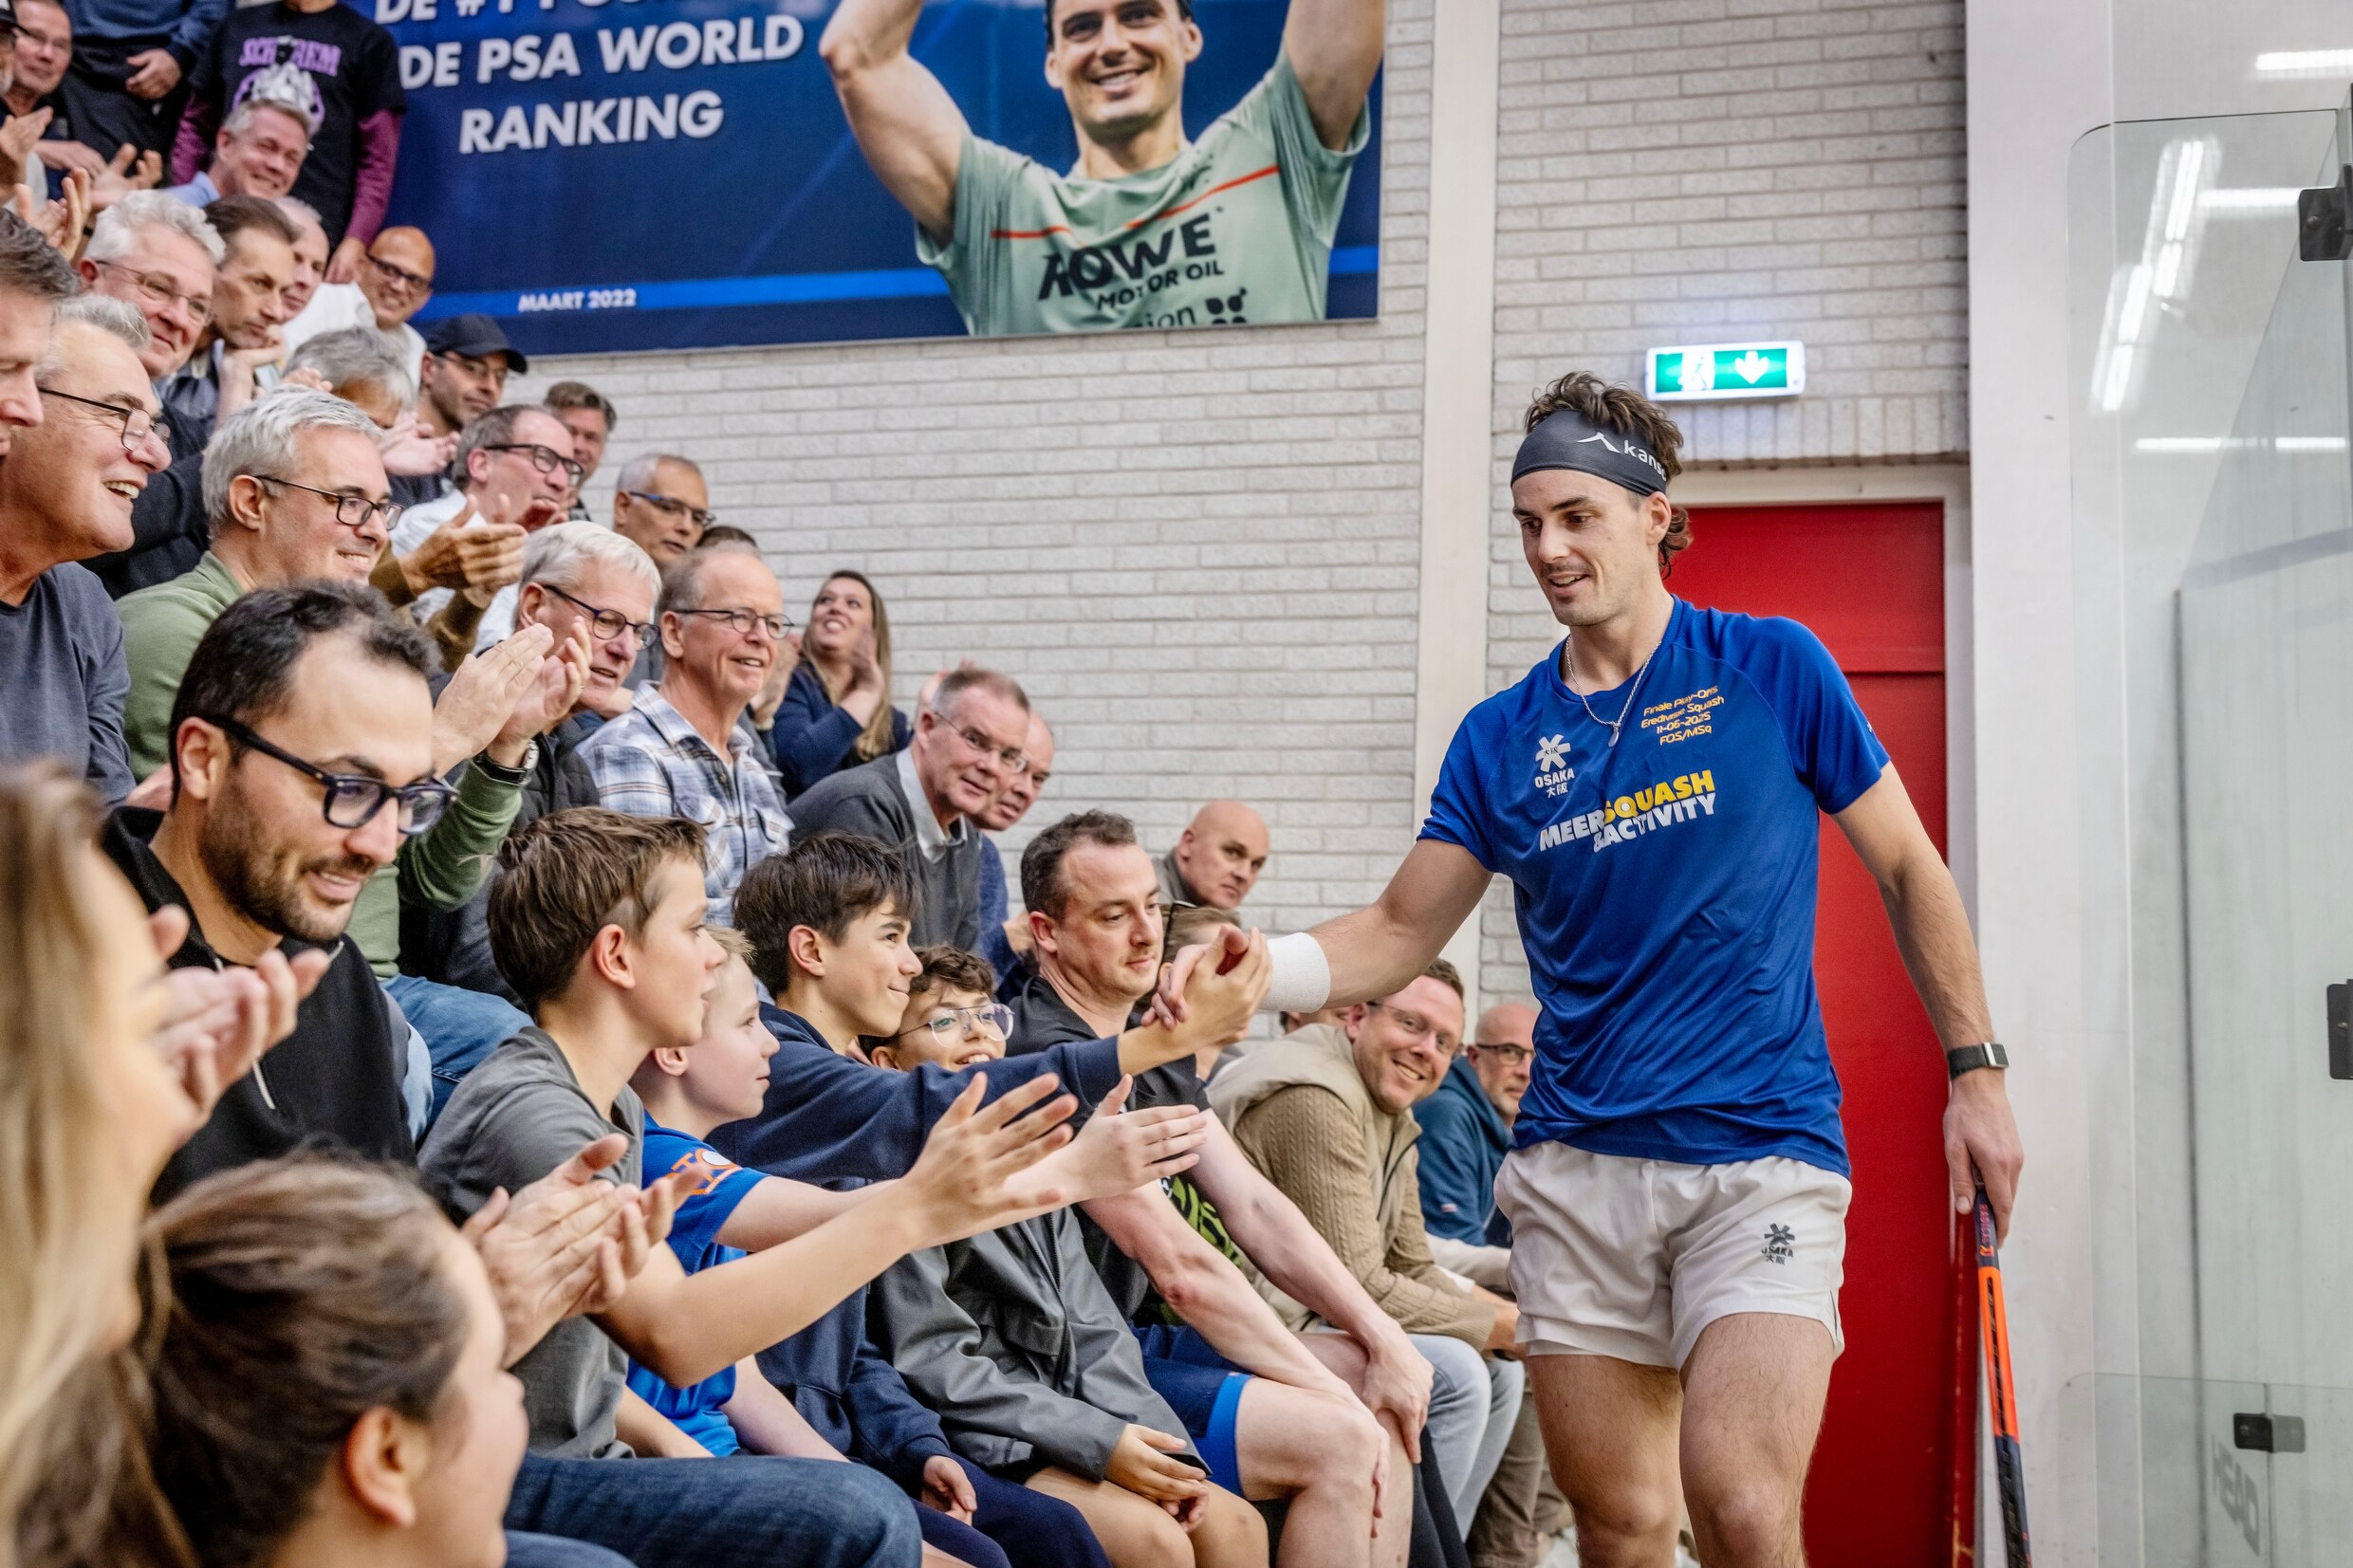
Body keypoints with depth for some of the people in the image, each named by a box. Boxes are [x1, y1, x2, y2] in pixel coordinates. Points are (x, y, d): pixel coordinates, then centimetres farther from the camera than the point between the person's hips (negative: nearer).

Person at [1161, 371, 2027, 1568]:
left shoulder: (1773, 669, 1)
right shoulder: (1500, 739, 8)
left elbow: (1907, 871, 7)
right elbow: (1398, 936, 7)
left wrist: (1977, 1074, 4)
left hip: (1763, 1154, -3)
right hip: (1578, 1165, 3)